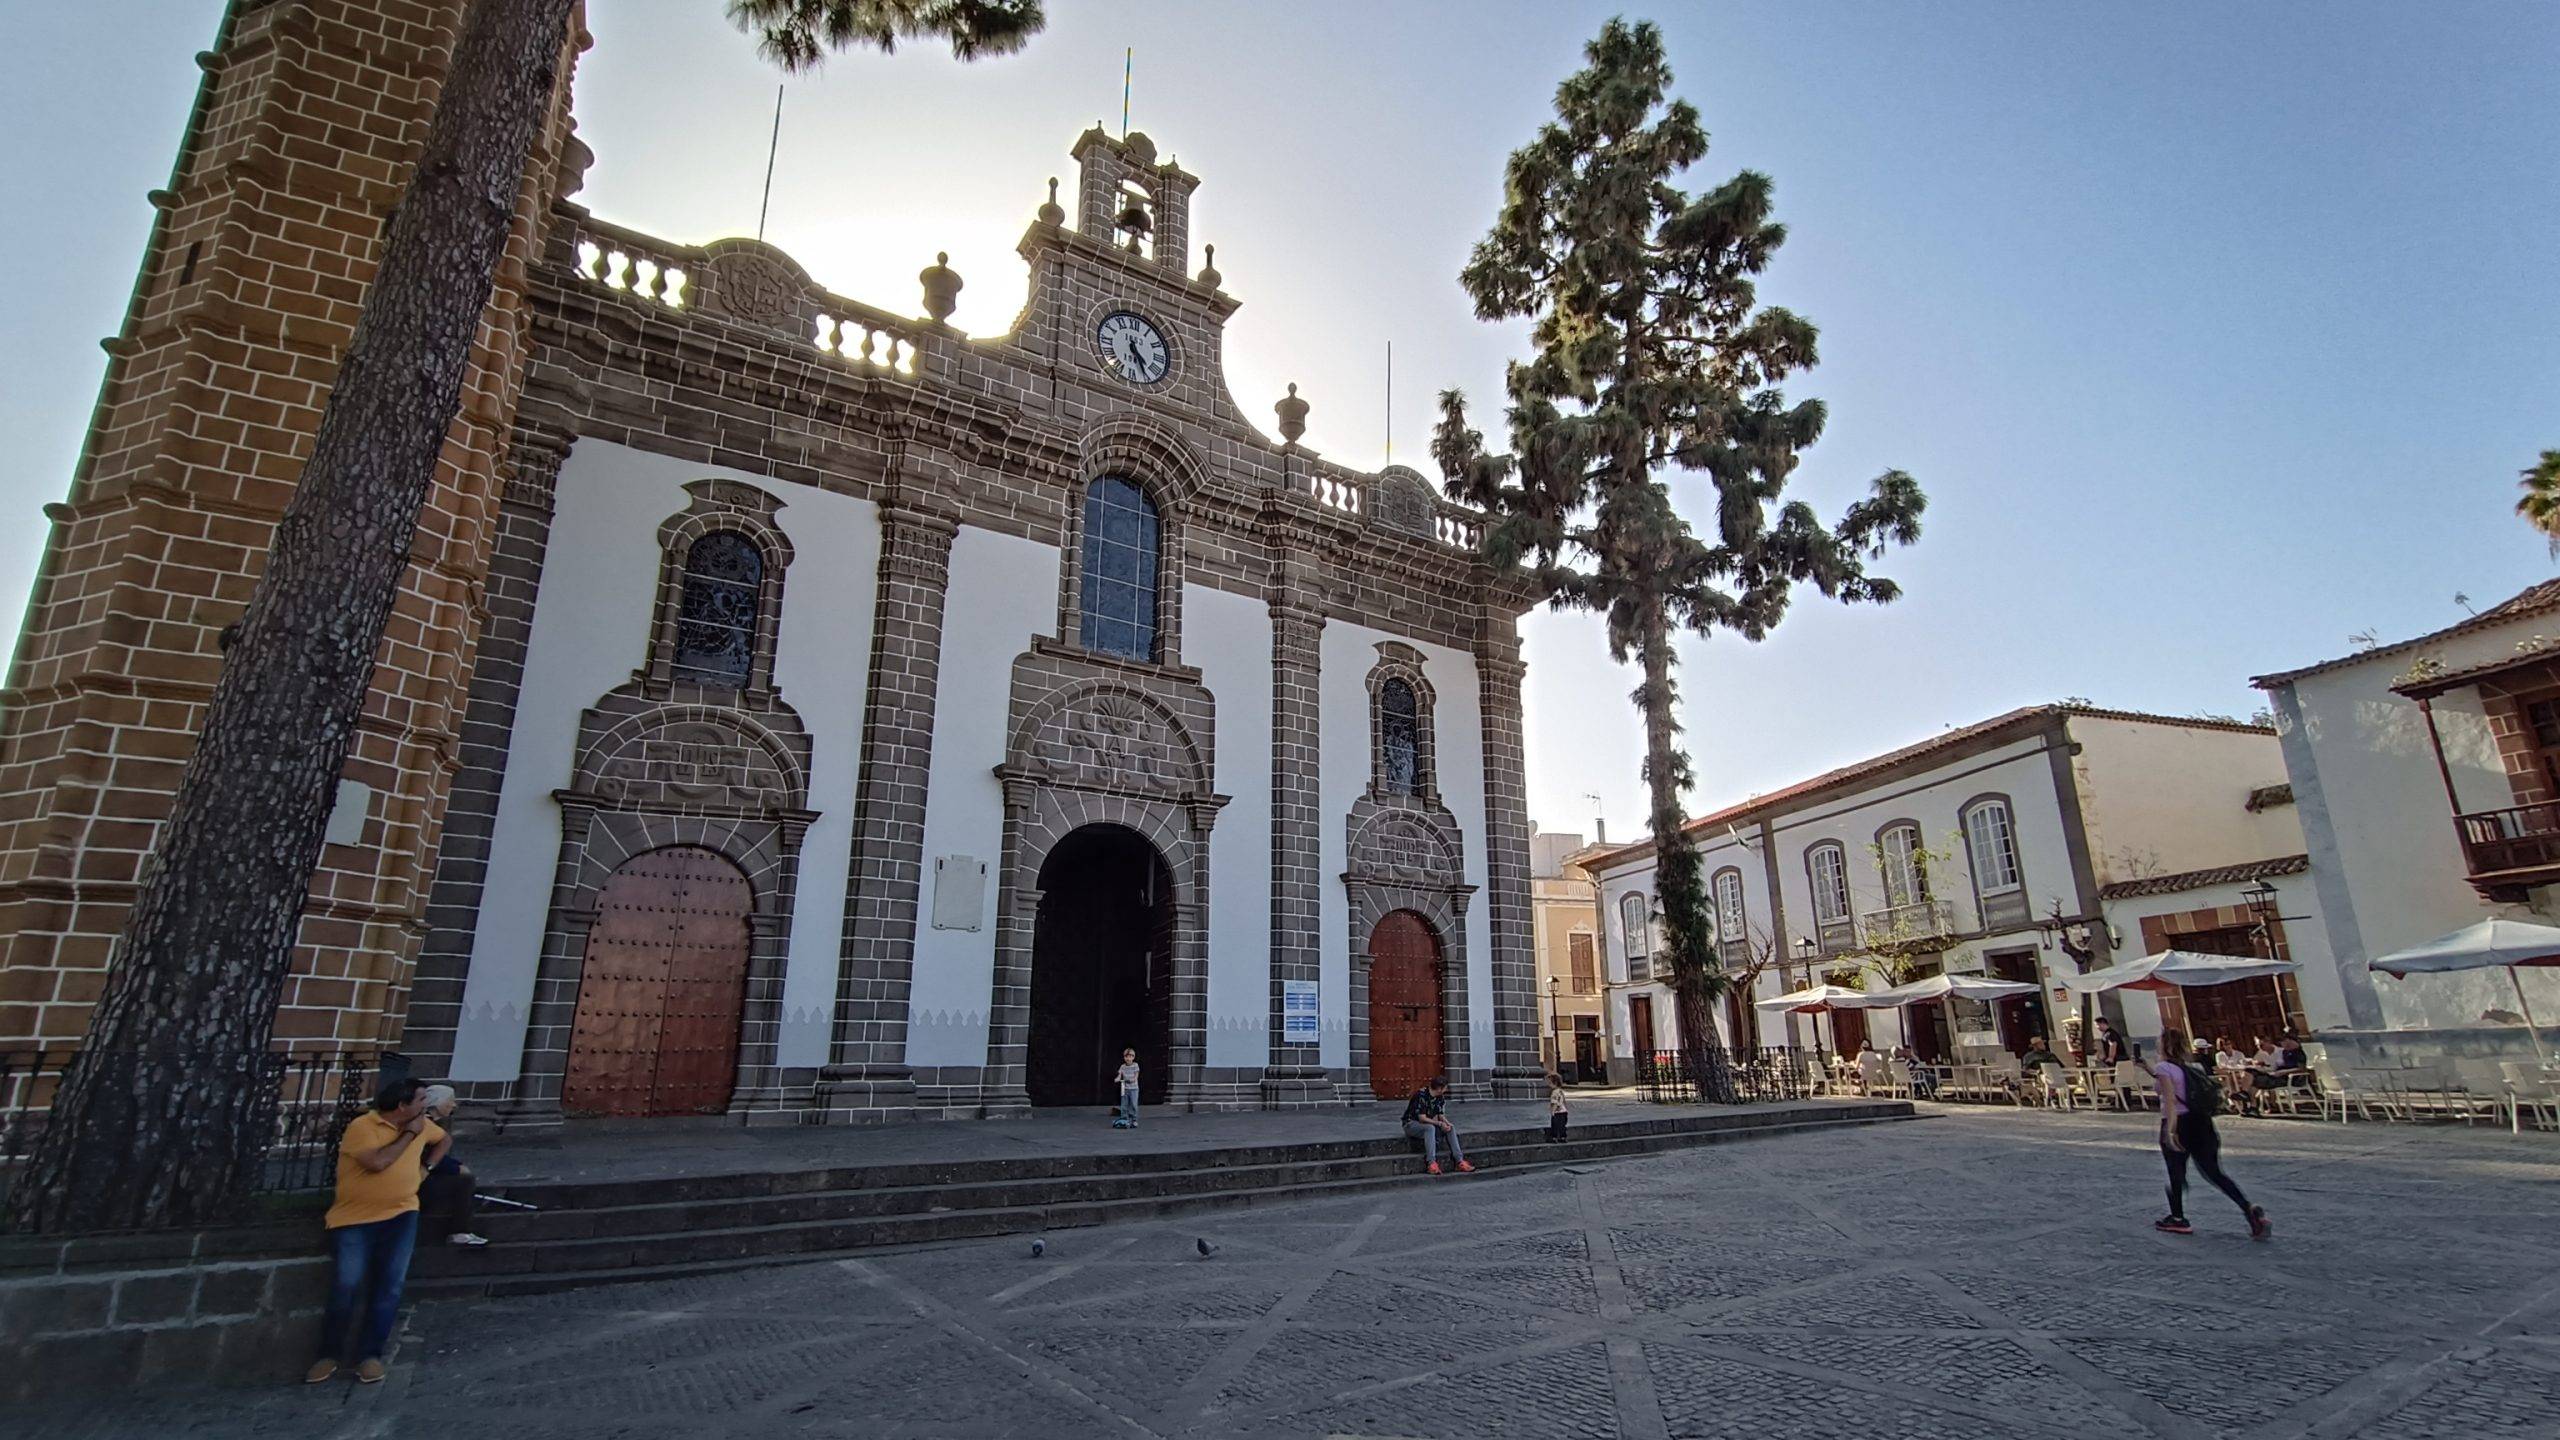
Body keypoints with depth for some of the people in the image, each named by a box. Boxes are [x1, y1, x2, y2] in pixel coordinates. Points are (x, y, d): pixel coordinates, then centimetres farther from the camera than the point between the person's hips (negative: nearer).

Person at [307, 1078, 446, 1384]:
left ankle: (370, 1355, 1)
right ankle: (329, 1355, 10)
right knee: (347, 1286, -11)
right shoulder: (362, 1126, -10)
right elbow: (377, 1162, -24)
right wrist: (409, 1134, -14)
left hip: (400, 1215, 4)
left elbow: (442, 1140, 28)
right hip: (355, 1218, -4)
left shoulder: (421, 1124, 8)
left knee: (391, 1283, -8)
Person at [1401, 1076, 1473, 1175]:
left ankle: (1460, 1161, -16)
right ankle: (1431, 1163, -40)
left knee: (1450, 1128, -11)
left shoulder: (1440, 1097, 1)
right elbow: (1422, 1118, -26)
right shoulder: (1421, 1095, -25)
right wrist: (1440, 1123, -27)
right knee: (1430, 1128, -37)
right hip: (1411, 1124, -8)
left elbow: (1440, 1115, 3)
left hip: (1428, 1123, 8)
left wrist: (1446, 1122, -18)